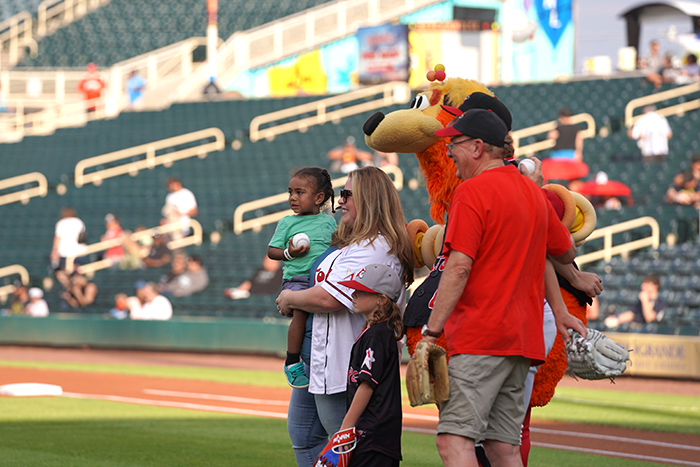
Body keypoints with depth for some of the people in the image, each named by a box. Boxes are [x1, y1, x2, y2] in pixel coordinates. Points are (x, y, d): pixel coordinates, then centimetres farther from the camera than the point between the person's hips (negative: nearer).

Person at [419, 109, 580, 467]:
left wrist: (431, 331, -16)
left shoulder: (472, 191, -8)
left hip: (480, 336, -8)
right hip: (525, 339, 8)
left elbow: (459, 267, -16)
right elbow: (566, 253, 28)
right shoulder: (534, 192, 16)